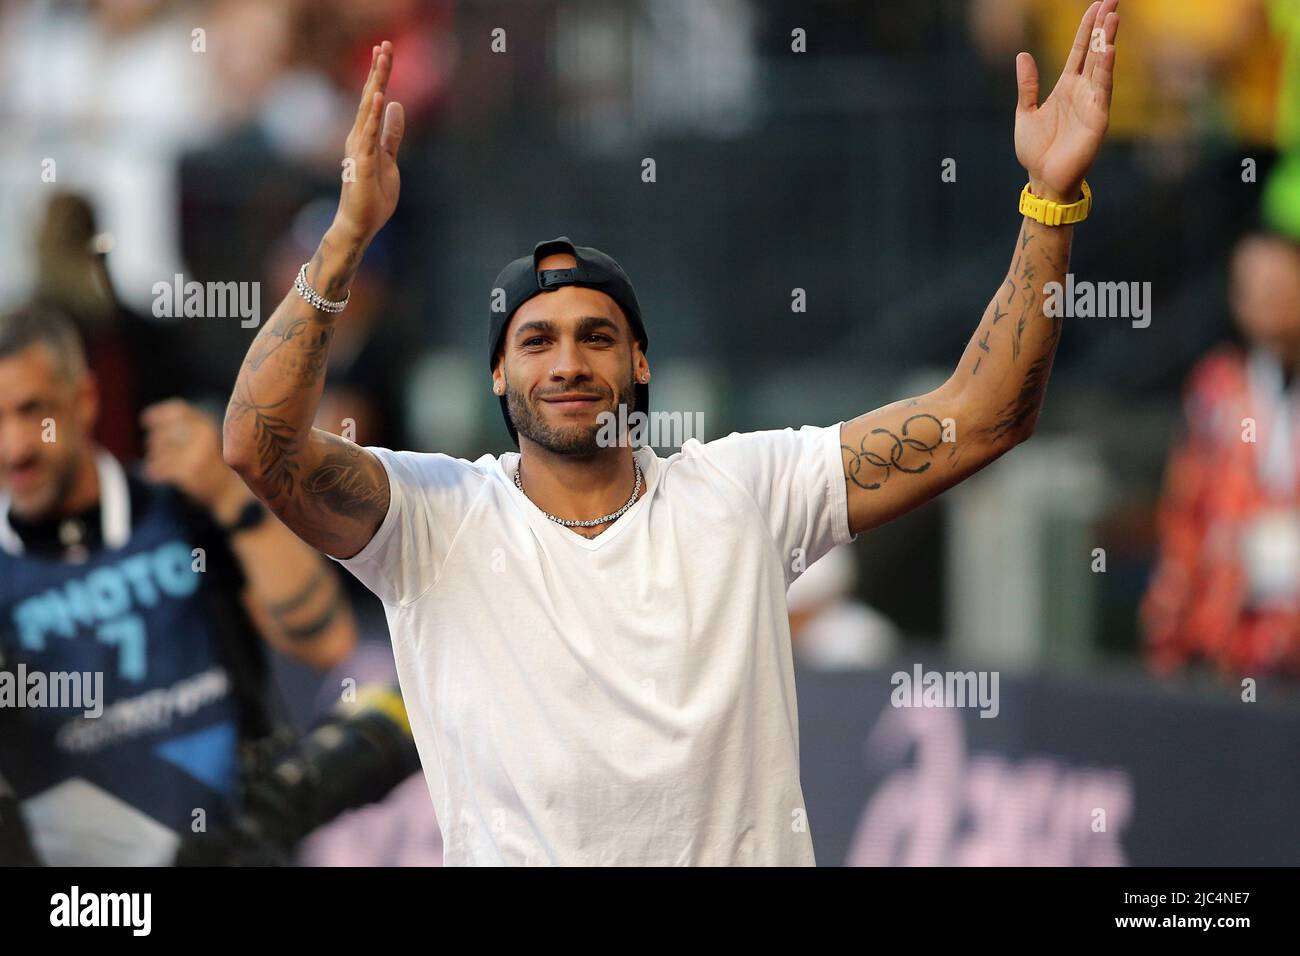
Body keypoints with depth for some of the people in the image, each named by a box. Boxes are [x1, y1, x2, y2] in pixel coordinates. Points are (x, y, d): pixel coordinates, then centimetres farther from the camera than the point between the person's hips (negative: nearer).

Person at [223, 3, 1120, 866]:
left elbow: (979, 416, 2)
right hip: (518, 851, -2)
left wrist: (1052, 200, -6)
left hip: (744, 844, 2)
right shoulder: (439, 517, -1)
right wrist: (349, 235, -22)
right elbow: (261, 442, -16)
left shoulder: (742, 489, 4)